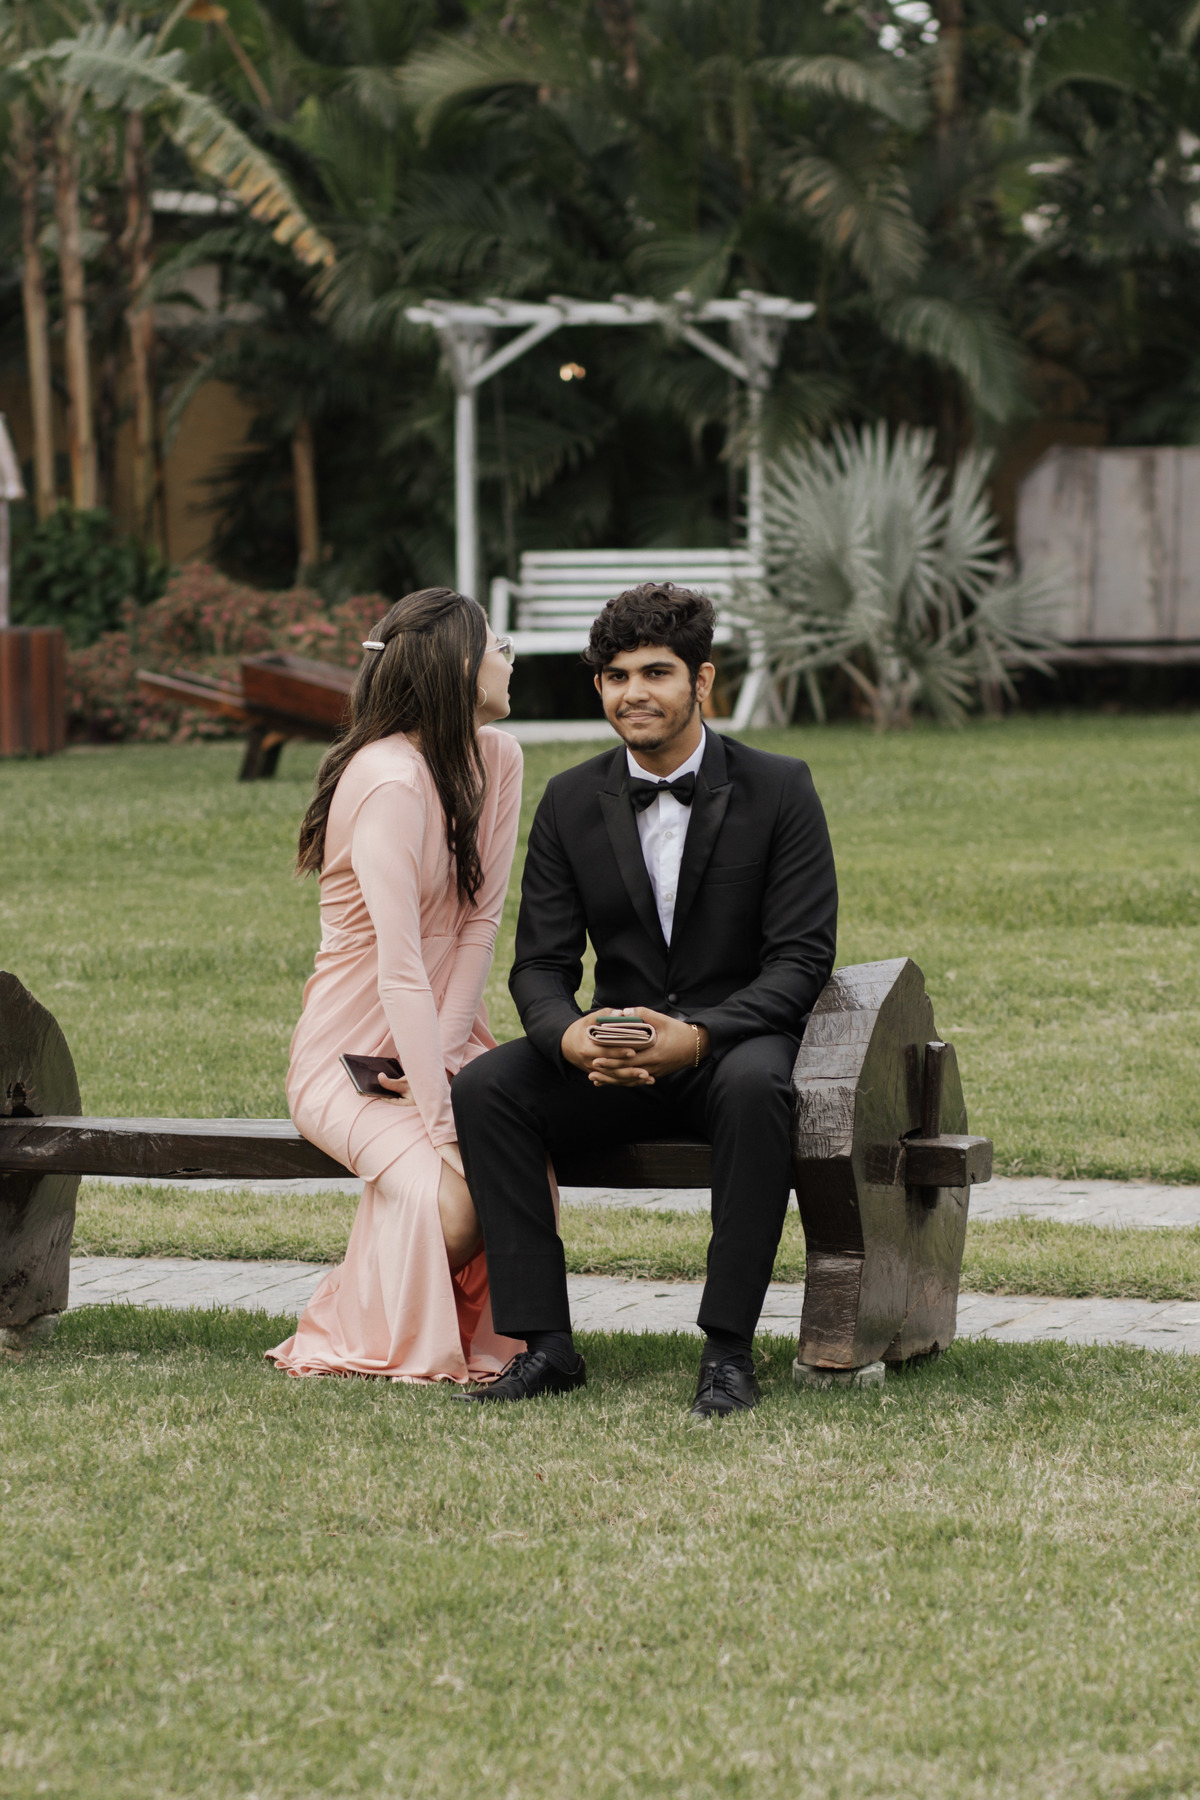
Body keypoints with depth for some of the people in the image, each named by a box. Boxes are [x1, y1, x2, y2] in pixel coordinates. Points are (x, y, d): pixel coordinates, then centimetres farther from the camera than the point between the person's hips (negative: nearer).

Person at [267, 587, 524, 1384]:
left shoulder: (498, 760, 2)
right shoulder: (390, 781, -22)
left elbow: (481, 919, -1)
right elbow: (401, 967, -27)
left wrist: (446, 1055, -15)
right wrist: (441, 1123, -30)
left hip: (443, 1035, 6)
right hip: (354, 1050, -6)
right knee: (447, 1202, -28)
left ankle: (479, 1339, 3)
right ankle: (366, 1342, 1)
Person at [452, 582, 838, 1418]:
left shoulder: (778, 789, -6)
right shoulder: (572, 802, 4)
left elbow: (803, 958, -11)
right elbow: (540, 964, 1)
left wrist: (698, 1034, -28)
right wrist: (570, 1038, -24)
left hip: (740, 1037, -3)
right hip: (616, 1056, 3)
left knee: (755, 1088, -39)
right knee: (483, 1088, -23)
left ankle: (729, 1348, -31)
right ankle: (546, 1341, -21)